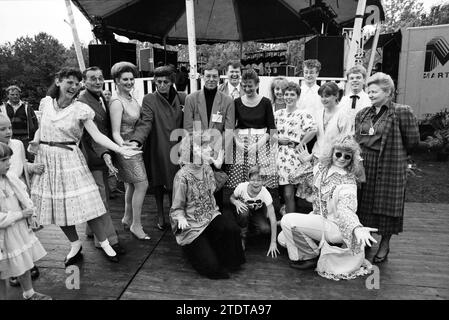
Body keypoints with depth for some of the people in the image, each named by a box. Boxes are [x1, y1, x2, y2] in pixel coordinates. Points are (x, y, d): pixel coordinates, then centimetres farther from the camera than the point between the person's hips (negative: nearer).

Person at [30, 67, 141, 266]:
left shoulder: (80, 109, -8)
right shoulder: (46, 103, 3)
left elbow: (97, 136, -15)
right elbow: (41, 128, 18)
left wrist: (120, 150, -28)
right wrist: (35, 141, -2)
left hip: (70, 159, -3)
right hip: (46, 159, 4)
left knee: (86, 203, -6)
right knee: (58, 207, 9)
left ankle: (104, 243, 11)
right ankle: (75, 244, 28)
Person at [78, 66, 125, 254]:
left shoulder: (103, 97, 13)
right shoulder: (82, 101, -15)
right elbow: (92, 133, -25)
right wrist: (104, 154, -35)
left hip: (104, 153, 9)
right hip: (92, 155, -9)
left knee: (102, 195, 17)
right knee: (100, 198, -3)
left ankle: (92, 230, 34)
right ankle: (107, 239, 5)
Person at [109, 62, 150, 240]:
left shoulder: (131, 97, 8)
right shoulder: (117, 102, -18)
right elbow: (115, 133, -22)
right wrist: (123, 145, -39)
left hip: (136, 145, 8)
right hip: (126, 147, -8)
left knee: (131, 184, 17)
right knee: (142, 184, -6)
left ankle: (127, 218, 33)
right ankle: (136, 225, 7)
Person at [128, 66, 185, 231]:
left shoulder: (179, 97, 4)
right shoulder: (149, 99, -7)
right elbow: (145, 123, -18)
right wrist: (136, 140, -36)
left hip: (175, 147, 2)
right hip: (157, 148, -2)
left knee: (174, 183, 3)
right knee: (158, 182, 12)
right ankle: (160, 215, 29)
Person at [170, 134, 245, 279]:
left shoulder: (207, 168, 0)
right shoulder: (182, 176, -19)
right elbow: (177, 207, -10)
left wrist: (214, 211, 5)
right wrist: (181, 218, -29)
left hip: (210, 216, 6)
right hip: (191, 225, -5)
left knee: (231, 228, -26)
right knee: (210, 266, -11)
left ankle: (229, 262, 3)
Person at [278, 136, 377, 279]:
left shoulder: (348, 183, -21)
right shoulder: (322, 167, 0)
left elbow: (346, 210, -35)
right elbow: (312, 185, 22)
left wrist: (357, 228, -54)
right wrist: (306, 162, 13)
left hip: (334, 226, -8)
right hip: (317, 217, 8)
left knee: (288, 220, -22)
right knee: (282, 239, 1)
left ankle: (310, 257, -3)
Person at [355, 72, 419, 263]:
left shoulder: (402, 112, -7)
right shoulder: (363, 114, 10)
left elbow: (412, 140, -4)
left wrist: (395, 154, 5)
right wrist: (364, 154, 7)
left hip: (389, 167, -5)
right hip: (364, 167, 5)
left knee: (386, 205, 6)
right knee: (364, 205, 12)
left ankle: (384, 245, 24)